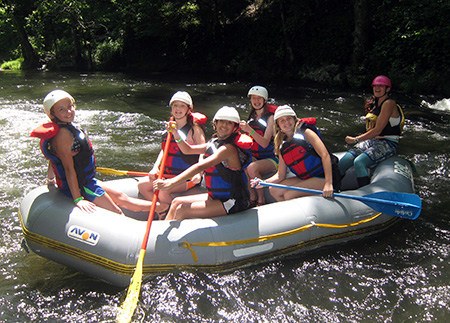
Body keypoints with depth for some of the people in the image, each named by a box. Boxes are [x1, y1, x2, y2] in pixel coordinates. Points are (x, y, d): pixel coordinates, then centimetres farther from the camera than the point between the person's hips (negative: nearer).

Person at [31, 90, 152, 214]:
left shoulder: (67, 128, 7)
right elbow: (69, 168, -27)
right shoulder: (63, 134, -25)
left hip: (86, 180, 11)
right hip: (79, 187, -11)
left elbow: (53, 159, 18)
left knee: (121, 198, 16)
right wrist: (78, 199, -28)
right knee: (117, 213, -6)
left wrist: (50, 179, 31)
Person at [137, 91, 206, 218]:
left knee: (163, 190, -29)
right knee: (142, 185, -8)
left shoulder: (195, 129, -8)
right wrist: (155, 167, -2)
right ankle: (162, 211, 1)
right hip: (168, 173, 7)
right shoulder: (171, 128, 13)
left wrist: (198, 173, -30)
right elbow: (164, 150, 15)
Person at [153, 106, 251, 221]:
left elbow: (200, 167, -31)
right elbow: (188, 149, 17)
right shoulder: (215, 143, 8)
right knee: (177, 202, 10)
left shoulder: (229, 148, -21)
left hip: (232, 202, -9)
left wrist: (170, 183, -36)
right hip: (217, 196, 9)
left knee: (181, 210, -17)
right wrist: (175, 134, -1)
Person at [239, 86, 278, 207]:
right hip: (254, 157, 6)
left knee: (252, 168, -34)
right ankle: (252, 196, -12)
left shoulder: (270, 117, -7)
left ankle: (261, 199, -13)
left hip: (271, 158, -5)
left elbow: (265, 143, -20)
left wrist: (249, 130, -34)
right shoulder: (251, 117, 12)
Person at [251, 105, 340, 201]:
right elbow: (280, 175, 9)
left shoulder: (305, 132, -8)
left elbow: (325, 155, -19)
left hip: (323, 178, -7)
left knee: (288, 195, -20)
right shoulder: (282, 147, 9)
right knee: (274, 190, 1)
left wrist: (328, 184, -30)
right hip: (306, 179, 7)